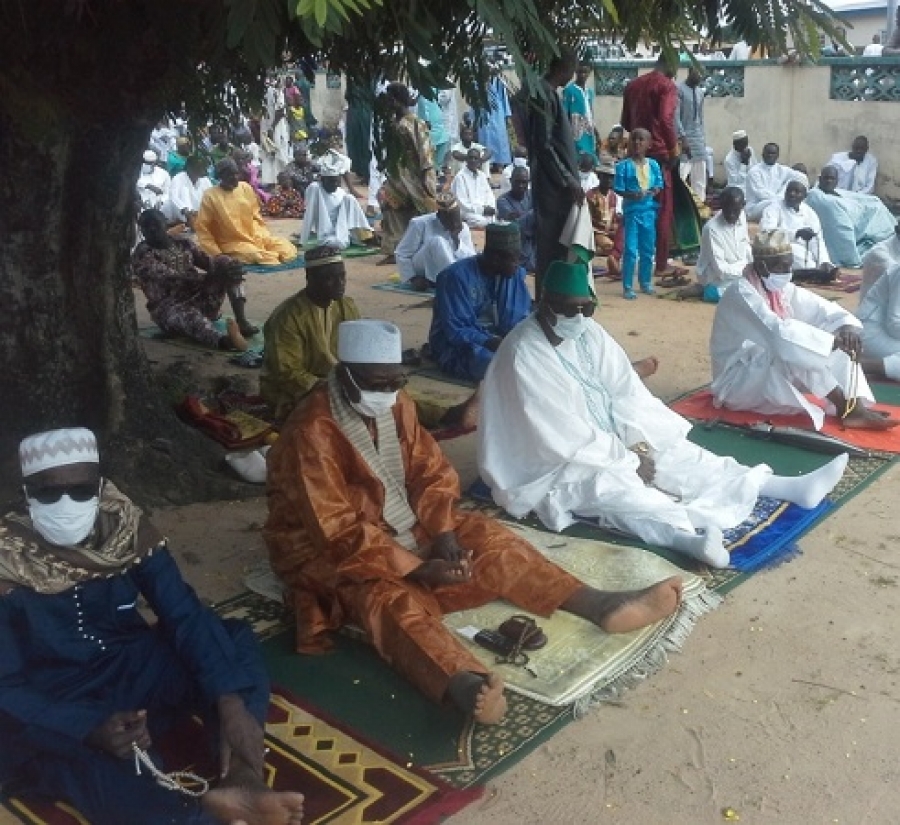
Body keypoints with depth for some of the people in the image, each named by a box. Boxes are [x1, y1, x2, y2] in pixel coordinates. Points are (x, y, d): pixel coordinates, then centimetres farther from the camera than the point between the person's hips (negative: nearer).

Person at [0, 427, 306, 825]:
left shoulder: (124, 527, -8)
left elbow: (185, 614, -13)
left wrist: (230, 703, -29)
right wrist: (92, 730, -36)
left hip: (134, 673, 5)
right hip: (54, 714, -5)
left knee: (236, 638, -16)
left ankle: (242, 778, -35)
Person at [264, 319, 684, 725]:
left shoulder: (395, 404, -1)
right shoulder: (312, 433, -23)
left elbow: (431, 472, 4)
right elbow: (339, 532, -26)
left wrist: (442, 534, -14)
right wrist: (416, 568, -27)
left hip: (405, 526, 8)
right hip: (338, 553, -8)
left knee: (488, 538, -9)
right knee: (395, 602, -36)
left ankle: (600, 606, -18)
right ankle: (465, 687, -65)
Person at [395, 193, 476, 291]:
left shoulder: (463, 228, -2)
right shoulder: (420, 224, -14)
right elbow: (402, 254, -10)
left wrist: (457, 241, -21)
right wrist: (412, 278, -21)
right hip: (422, 273, -3)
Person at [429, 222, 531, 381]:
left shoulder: (516, 273, -3)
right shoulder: (457, 276, -21)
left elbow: (518, 319, -5)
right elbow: (456, 331, -23)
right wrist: (492, 343, -35)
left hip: (495, 339, 7)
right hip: (456, 344, -6)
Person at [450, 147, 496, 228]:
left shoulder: (482, 176, 17)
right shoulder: (460, 177, -4)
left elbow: (489, 195, 18)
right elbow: (462, 203, -10)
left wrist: (491, 208, -5)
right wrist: (482, 210, -16)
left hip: (486, 211, 6)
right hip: (468, 212, -6)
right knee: (484, 222, -35)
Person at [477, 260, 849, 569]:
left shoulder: (590, 333, 3)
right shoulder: (523, 355, -21)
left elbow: (626, 391, 2)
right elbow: (561, 433, -23)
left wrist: (639, 444, -13)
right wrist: (626, 457, -18)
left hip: (608, 441, 8)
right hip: (554, 462, -8)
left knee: (678, 454, -6)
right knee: (611, 486, -35)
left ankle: (791, 488, -12)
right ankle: (688, 535, -60)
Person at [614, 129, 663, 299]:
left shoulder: (653, 165, 6)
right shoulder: (624, 165, -5)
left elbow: (659, 185, 10)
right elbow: (618, 188, -7)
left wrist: (652, 192, -11)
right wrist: (632, 194, -22)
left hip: (649, 210, 4)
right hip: (631, 210, -4)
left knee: (648, 249, 13)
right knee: (631, 250, -6)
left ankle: (646, 282, 27)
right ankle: (627, 287, 1)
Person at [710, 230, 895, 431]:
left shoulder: (784, 290, 3)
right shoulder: (740, 293, -22)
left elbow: (823, 309, 3)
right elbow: (777, 333, -34)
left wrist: (847, 325, -20)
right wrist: (832, 340, -31)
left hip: (777, 374, 9)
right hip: (737, 382, -8)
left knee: (838, 347, -6)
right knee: (796, 345, -31)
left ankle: (858, 406, -24)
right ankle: (846, 408, -24)